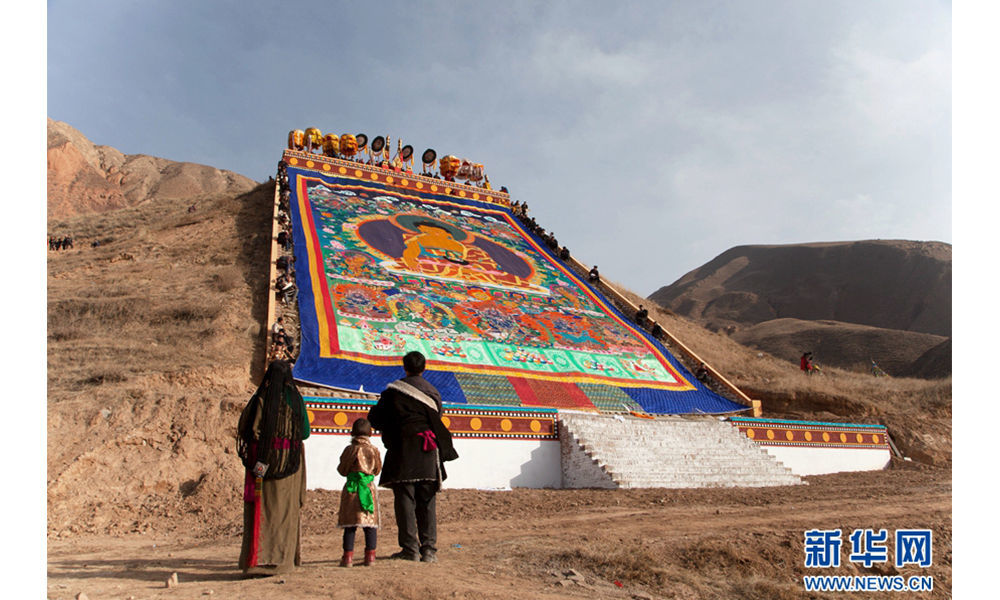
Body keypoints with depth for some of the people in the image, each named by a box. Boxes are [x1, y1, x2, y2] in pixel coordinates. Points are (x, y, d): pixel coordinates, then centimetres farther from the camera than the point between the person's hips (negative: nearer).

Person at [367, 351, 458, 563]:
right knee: (427, 502, 8)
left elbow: (375, 419, 1)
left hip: (403, 452, -3)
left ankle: (410, 548, 3)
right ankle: (429, 549, 8)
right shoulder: (433, 392, 7)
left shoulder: (394, 391, -3)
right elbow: (437, 422, 12)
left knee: (405, 500, 3)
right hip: (427, 453, 3)